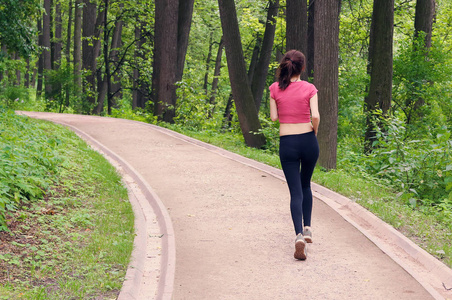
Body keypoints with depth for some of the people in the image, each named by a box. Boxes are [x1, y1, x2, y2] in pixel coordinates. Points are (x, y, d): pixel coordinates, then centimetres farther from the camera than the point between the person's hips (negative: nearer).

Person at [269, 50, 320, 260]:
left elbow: (273, 117, 2)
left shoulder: (275, 89, -2)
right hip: (308, 140, 0)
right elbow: (315, 116, -12)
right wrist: (314, 132, 6)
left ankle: (299, 235, -20)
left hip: (287, 142, 0)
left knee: (295, 191, -1)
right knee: (305, 185, 23)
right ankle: (307, 228, 21)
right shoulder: (309, 88, -5)